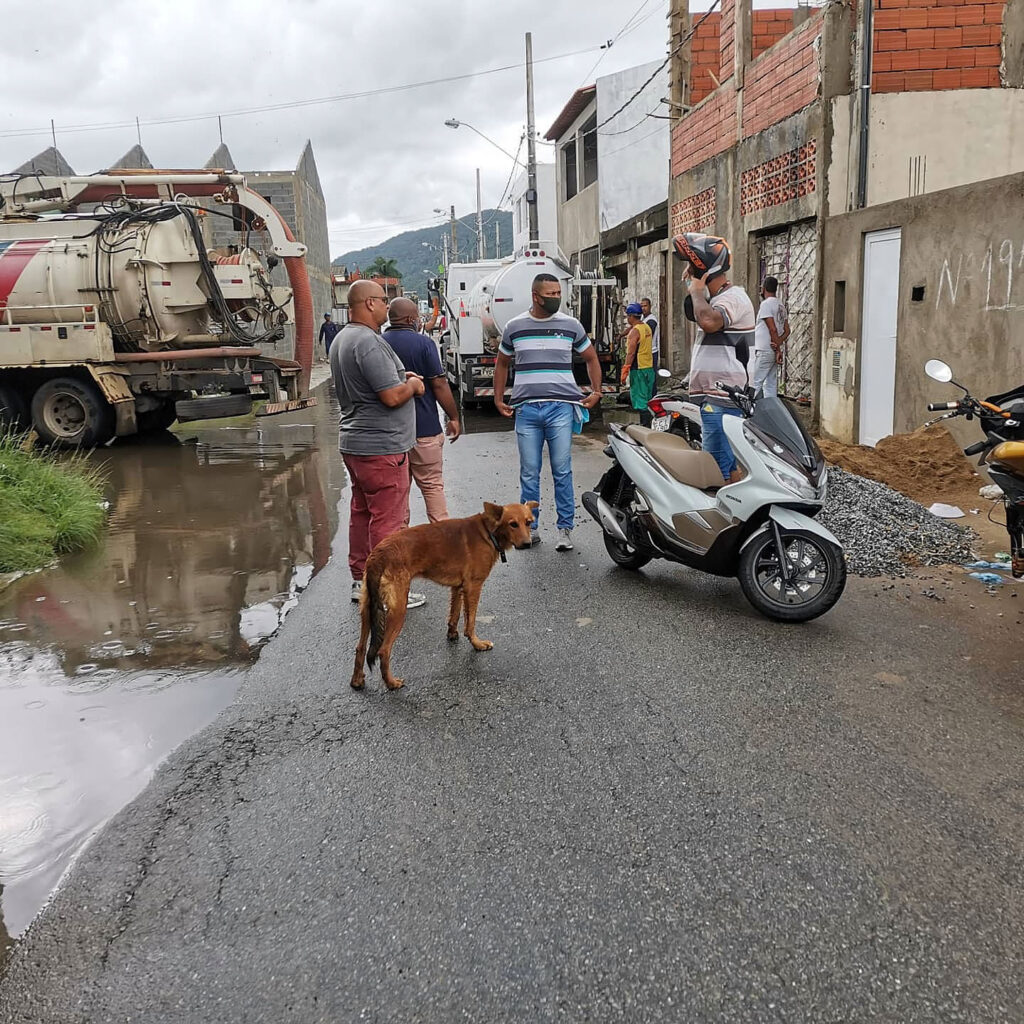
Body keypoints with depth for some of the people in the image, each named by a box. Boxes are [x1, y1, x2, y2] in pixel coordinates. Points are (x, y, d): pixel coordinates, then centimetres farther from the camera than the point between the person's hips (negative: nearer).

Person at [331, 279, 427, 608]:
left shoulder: (342, 339, 14)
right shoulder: (369, 341, -20)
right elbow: (393, 396, -24)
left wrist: (401, 378, 13)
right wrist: (412, 384, -3)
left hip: (353, 441, 11)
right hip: (381, 446, -11)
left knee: (362, 512, 17)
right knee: (388, 519, -3)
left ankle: (361, 581, 26)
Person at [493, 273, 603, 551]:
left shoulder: (571, 325, 7)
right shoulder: (514, 327, 8)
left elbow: (591, 358, 18)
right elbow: (502, 363, 20)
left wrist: (596, 392, 8)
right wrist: (498, 399, 13)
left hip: (561, 407, -1)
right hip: (526, 409, 1)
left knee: (562, 471, 0)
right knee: (529, 473, 5)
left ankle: (565, 529, 8)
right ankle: (529, 528, 15)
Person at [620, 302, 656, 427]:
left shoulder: (635, 331, -15)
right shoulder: (647, 328, 12)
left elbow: (631, 353, -20)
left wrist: (624, 372, -19)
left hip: (638, 369, -9)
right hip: (649, 367, 9)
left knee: (640, 399, -6)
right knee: (647, 398, 15)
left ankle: (645, 424, -7)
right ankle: (649, 423, 21)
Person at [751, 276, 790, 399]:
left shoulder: (766, 304, -11)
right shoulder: (780, 306, 16)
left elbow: (772, 329, -17)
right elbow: (787, 331, 12)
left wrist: (778, 349, -12)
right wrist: (778, 343, -2)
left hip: (764, 351, -9)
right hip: (773, 352, 9)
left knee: (755, 384, -8)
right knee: (771, 385, 9)